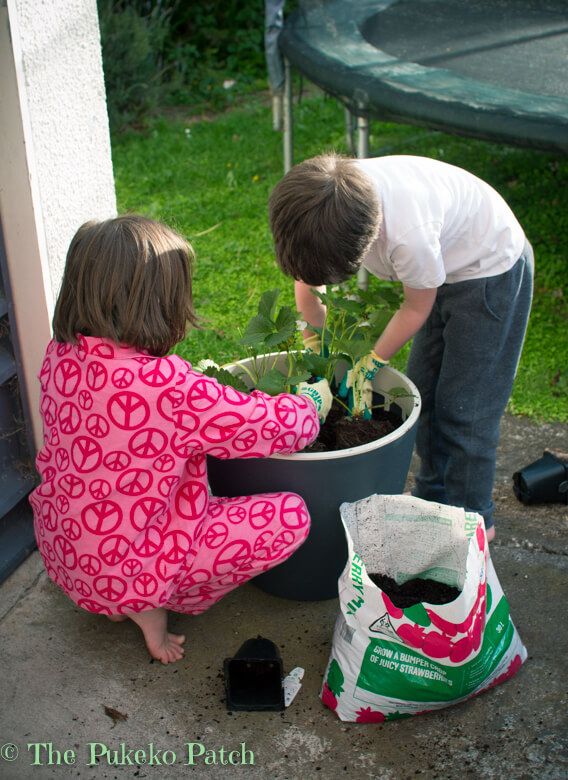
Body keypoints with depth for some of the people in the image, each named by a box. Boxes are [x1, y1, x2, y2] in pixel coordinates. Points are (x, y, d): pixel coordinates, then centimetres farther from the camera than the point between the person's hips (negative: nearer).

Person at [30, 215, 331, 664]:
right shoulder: (168, 386, -32)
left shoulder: (61, 356, -10)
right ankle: (151, 604, 2)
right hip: (125, 569, -8)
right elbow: (274, 428, -20)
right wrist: (310, 403, 1)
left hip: (61, 549, 8)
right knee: (291, 515, -5)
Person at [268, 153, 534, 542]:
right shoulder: (321, 206, -23)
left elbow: (417, 308, -23)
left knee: (464, 404, -3)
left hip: (491, 269, -7)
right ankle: (432, 498, 29)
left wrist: (371, 365, -16)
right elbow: (308, 279, -7)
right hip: (446, 266, 7)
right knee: (423, 390, 12)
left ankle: (472, 518, 14)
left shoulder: (409, 233, -43)